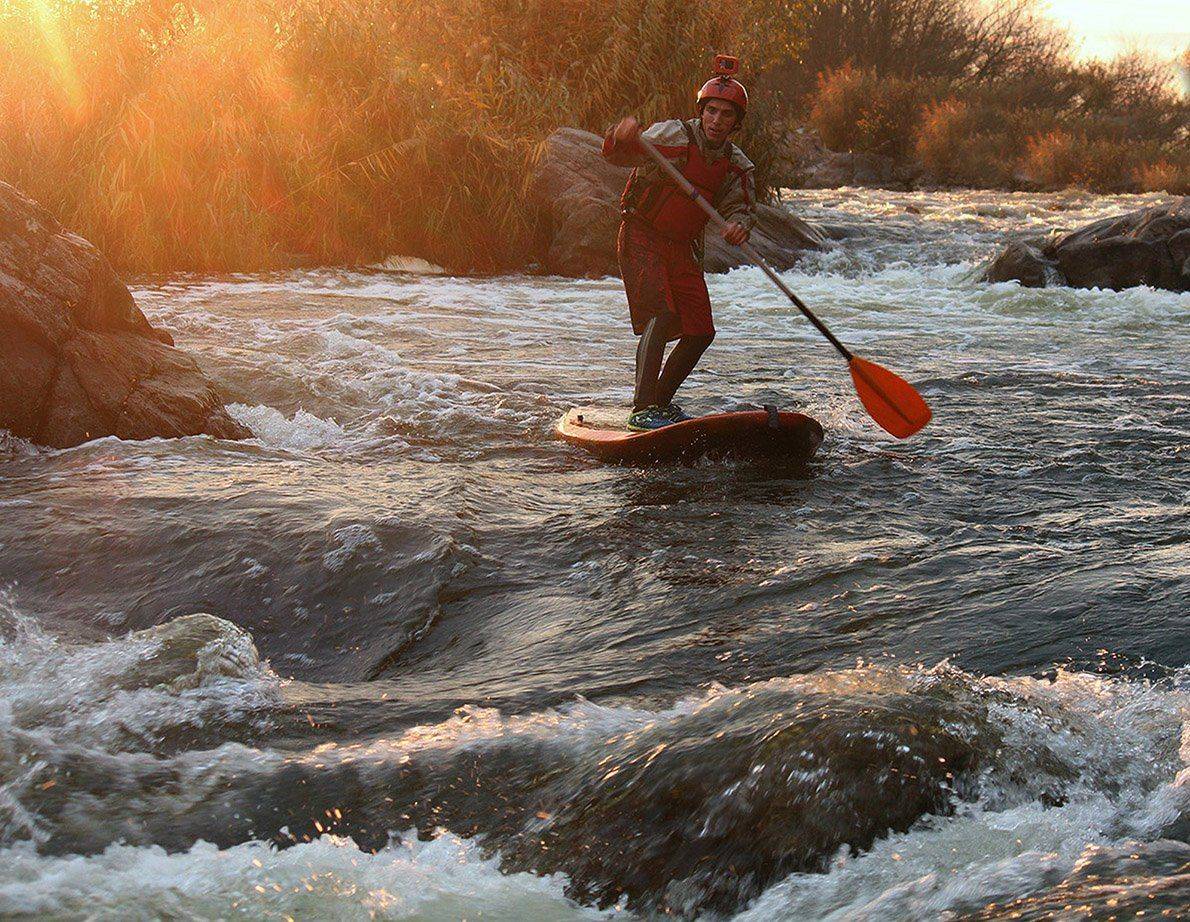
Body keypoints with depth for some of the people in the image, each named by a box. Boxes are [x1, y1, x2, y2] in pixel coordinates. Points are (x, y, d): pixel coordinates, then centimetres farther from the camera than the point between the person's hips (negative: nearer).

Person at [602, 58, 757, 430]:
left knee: (701, 332, 5)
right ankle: (642, 409, -26)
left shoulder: (737, 166, 4)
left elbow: (740, 206, -2)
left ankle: (662, 399, 25)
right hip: (641, 238, -7)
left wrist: (738, 225, -27)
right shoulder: (672, 135, -14)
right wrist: (620, 137, -50)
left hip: (682, 249, 7)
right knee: (661, 313, -24)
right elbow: (616, 154, -25)